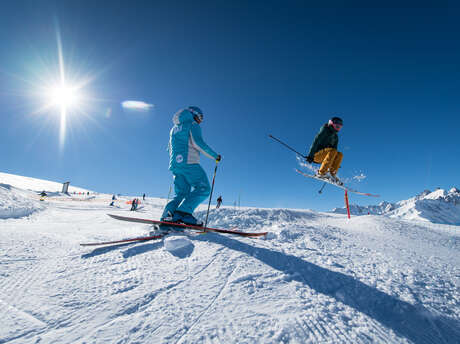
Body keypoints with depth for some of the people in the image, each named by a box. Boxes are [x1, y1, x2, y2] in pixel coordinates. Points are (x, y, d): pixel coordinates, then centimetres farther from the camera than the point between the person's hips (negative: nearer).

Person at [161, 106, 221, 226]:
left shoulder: (174, 128, 30)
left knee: (181, 194, 8)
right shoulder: (192, 124, 6)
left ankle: (168, 214, -12)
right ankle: (184, 212, -25)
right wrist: (214, 155, -6)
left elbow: (170, 149, 29)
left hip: (175, 164, 8)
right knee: (203, 188, -10)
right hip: (189, 162, -8)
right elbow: (198, 142, -10)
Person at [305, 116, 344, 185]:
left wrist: (334, 164, 13)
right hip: (316, 154, -7)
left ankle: (332, 174, -17)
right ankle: (321, 172, -33)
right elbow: (315, 143, -15)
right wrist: (310, 156, -24)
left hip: (323, 157, 7)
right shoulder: (324, 131, -5)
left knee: (340, 155, -12)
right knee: (332, 151, -30)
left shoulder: (335, 137, 17)